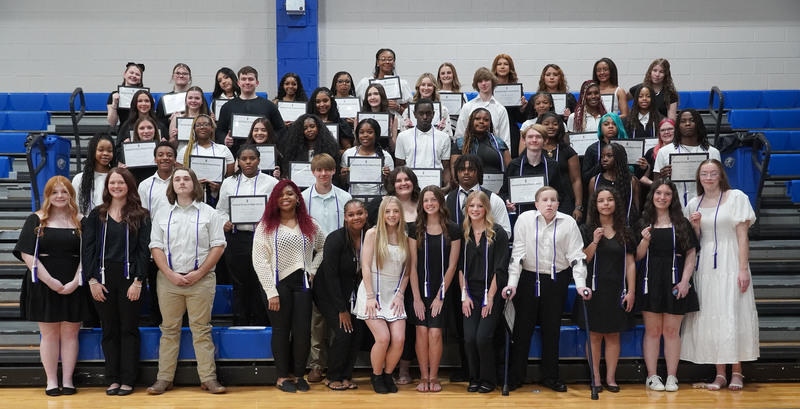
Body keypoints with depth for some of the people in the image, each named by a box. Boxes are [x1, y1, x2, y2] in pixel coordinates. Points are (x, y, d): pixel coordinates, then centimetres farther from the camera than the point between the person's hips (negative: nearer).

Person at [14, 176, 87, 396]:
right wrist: (50, 281, -12)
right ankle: (51, 381, 9)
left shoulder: (81, 221, 6)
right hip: (43, 285, -1)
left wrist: (75, 282, -11)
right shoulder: (36, 220, 3)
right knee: (49, 333, 4)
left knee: (70, 332, 3)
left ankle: (67, 380, 9)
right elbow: (27, 254, -4)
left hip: (73, 287, 1)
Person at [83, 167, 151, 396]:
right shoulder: (96, 215, 7)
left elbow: (144, 250, -4)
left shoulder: (140, 216, 2)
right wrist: (92, 280, -6)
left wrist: (138, 281, -12)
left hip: (129, 278, -2)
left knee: (129, 329, 3)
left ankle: (128, 380, 7)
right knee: (109, 330, 7)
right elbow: (88, 249, 3)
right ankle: (112, 379, 12)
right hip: (103, 278, 2)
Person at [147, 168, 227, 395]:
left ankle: (208, 378, 3)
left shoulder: (208, 213, 5)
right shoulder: (162, 215, 11)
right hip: (169, 280, 2)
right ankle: (164, 378, 10)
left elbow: (218, 245, 0)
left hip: (201, 280, -2)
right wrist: (170, 274, -7)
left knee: (201, 330, 0)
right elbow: (156, 247, 6)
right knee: (169, 330, 5)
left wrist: (199, 273, -9)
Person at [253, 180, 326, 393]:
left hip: (302, 283, 2)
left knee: (302, 332, -1)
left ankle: (299, 375, 15)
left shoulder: (310, 225, 8)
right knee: (281, 330, 5)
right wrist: (271, 291, -12)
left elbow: (323, 248, 18)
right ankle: (282, 377, 16)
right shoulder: (266, 226, -1)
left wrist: (313, 270, 2)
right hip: (278, 284, -2)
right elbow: (259, 260, -6)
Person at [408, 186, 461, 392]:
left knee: (435, 332, -8)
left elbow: (452, 265, -2)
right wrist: (417, 297, -6)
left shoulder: (453, 230, -1)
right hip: (420, 289, 1)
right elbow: (412, 265, 0)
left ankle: (434, 377, 7)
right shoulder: (415, 229, 2)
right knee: (422, 331, -6)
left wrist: (440, 296, -5)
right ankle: (423, 377, 7)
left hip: (441, 290, -1)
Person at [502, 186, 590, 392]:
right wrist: (512, 283, -12)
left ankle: (550, 376, 21)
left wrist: (580, 284, -12)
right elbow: (517, 253, -6)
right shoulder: (525, 219, -5)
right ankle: (515, 375, 14)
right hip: (528, 278, -1)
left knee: (552, 329, 9)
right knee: (522, 327, 2)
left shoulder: (568, 222, -2)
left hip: (557, 280, 1)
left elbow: (576, 255, -3)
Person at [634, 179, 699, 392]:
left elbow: (691, 254, 2)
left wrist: (685, 281, -9)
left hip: (674, 282, 0)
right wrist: (645, 241, -12)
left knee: (672, 331, 1)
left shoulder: (682, 223, 7)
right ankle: (652, 376, 7)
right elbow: (637, 257, 7)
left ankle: (672, 377, 7)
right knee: (652, 330, 2)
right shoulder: (643, 224, 8)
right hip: (650, 280, 0)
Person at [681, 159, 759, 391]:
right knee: (711, 316, 3)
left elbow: (742, 236, -5)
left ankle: (736, 372, 5)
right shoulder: (694, 205, 11)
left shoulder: (736, 197, 0)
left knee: (733, 315, -4)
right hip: (705, 266, 4)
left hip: (730, 264, -4)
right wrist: (695, 225, -5)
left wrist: (743, 269, -12)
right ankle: (720, 373, 8)